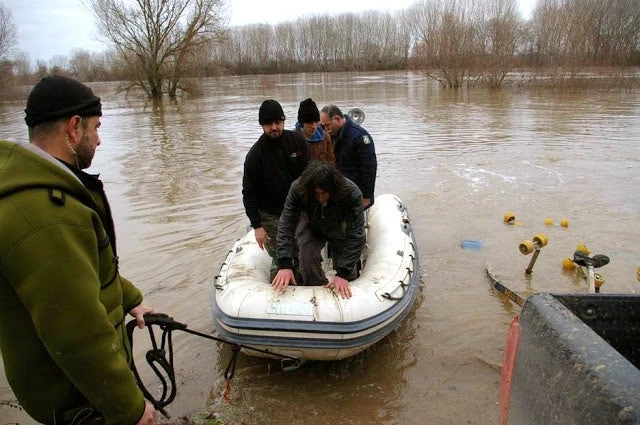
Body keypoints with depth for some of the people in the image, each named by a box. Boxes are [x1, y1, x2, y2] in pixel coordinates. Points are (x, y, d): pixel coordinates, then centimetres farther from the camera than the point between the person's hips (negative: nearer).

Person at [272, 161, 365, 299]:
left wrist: (343, 274, -42)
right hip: (311, 228, 1)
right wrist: (284, 265, -43)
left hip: (340, 232, -1)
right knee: (307, 261, -20)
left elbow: (356, 235, -37)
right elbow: (286, 225, -33)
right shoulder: (298, 189, -34)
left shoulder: (352, 193, -39)